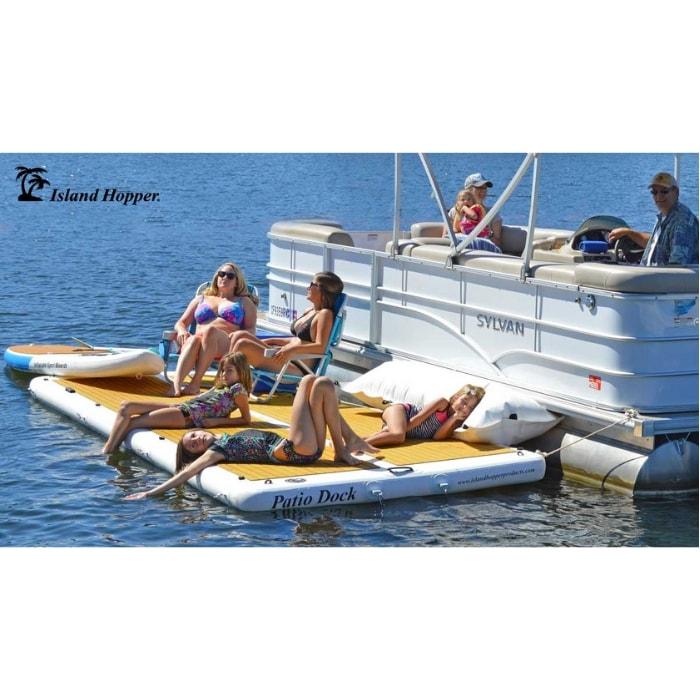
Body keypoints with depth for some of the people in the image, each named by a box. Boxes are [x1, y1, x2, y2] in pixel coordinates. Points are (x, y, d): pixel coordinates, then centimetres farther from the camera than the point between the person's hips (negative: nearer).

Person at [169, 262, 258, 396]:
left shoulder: (244, 302, 28)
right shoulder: (201, 299, 33)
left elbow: (251, 330, 13)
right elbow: (181, 323, 27)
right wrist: (182, 331, 1)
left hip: (226, 346, -2)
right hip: (200, 342, 2)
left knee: (210, 330, -38)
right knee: (194, 339, -38)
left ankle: (196, 382, -44)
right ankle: (176, 383, -60)